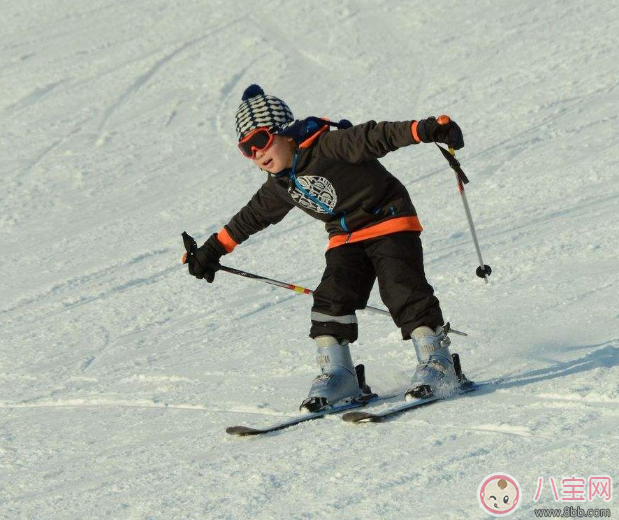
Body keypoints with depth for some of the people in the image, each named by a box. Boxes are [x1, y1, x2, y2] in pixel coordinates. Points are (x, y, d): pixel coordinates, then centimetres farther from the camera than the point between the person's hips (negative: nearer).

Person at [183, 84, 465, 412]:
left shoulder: (328, 146, -22)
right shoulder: (279, 187, 3)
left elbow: (377, 137, -31)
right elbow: (253, 216, 20)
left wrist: (427, 129, -45)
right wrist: (214, 249, 26)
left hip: (390, 223, -7)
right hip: (345, 240, 7)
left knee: (403, 291, -18)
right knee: (331, 299, -9)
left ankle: (436, 363, -12)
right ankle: (338, 374, -5)